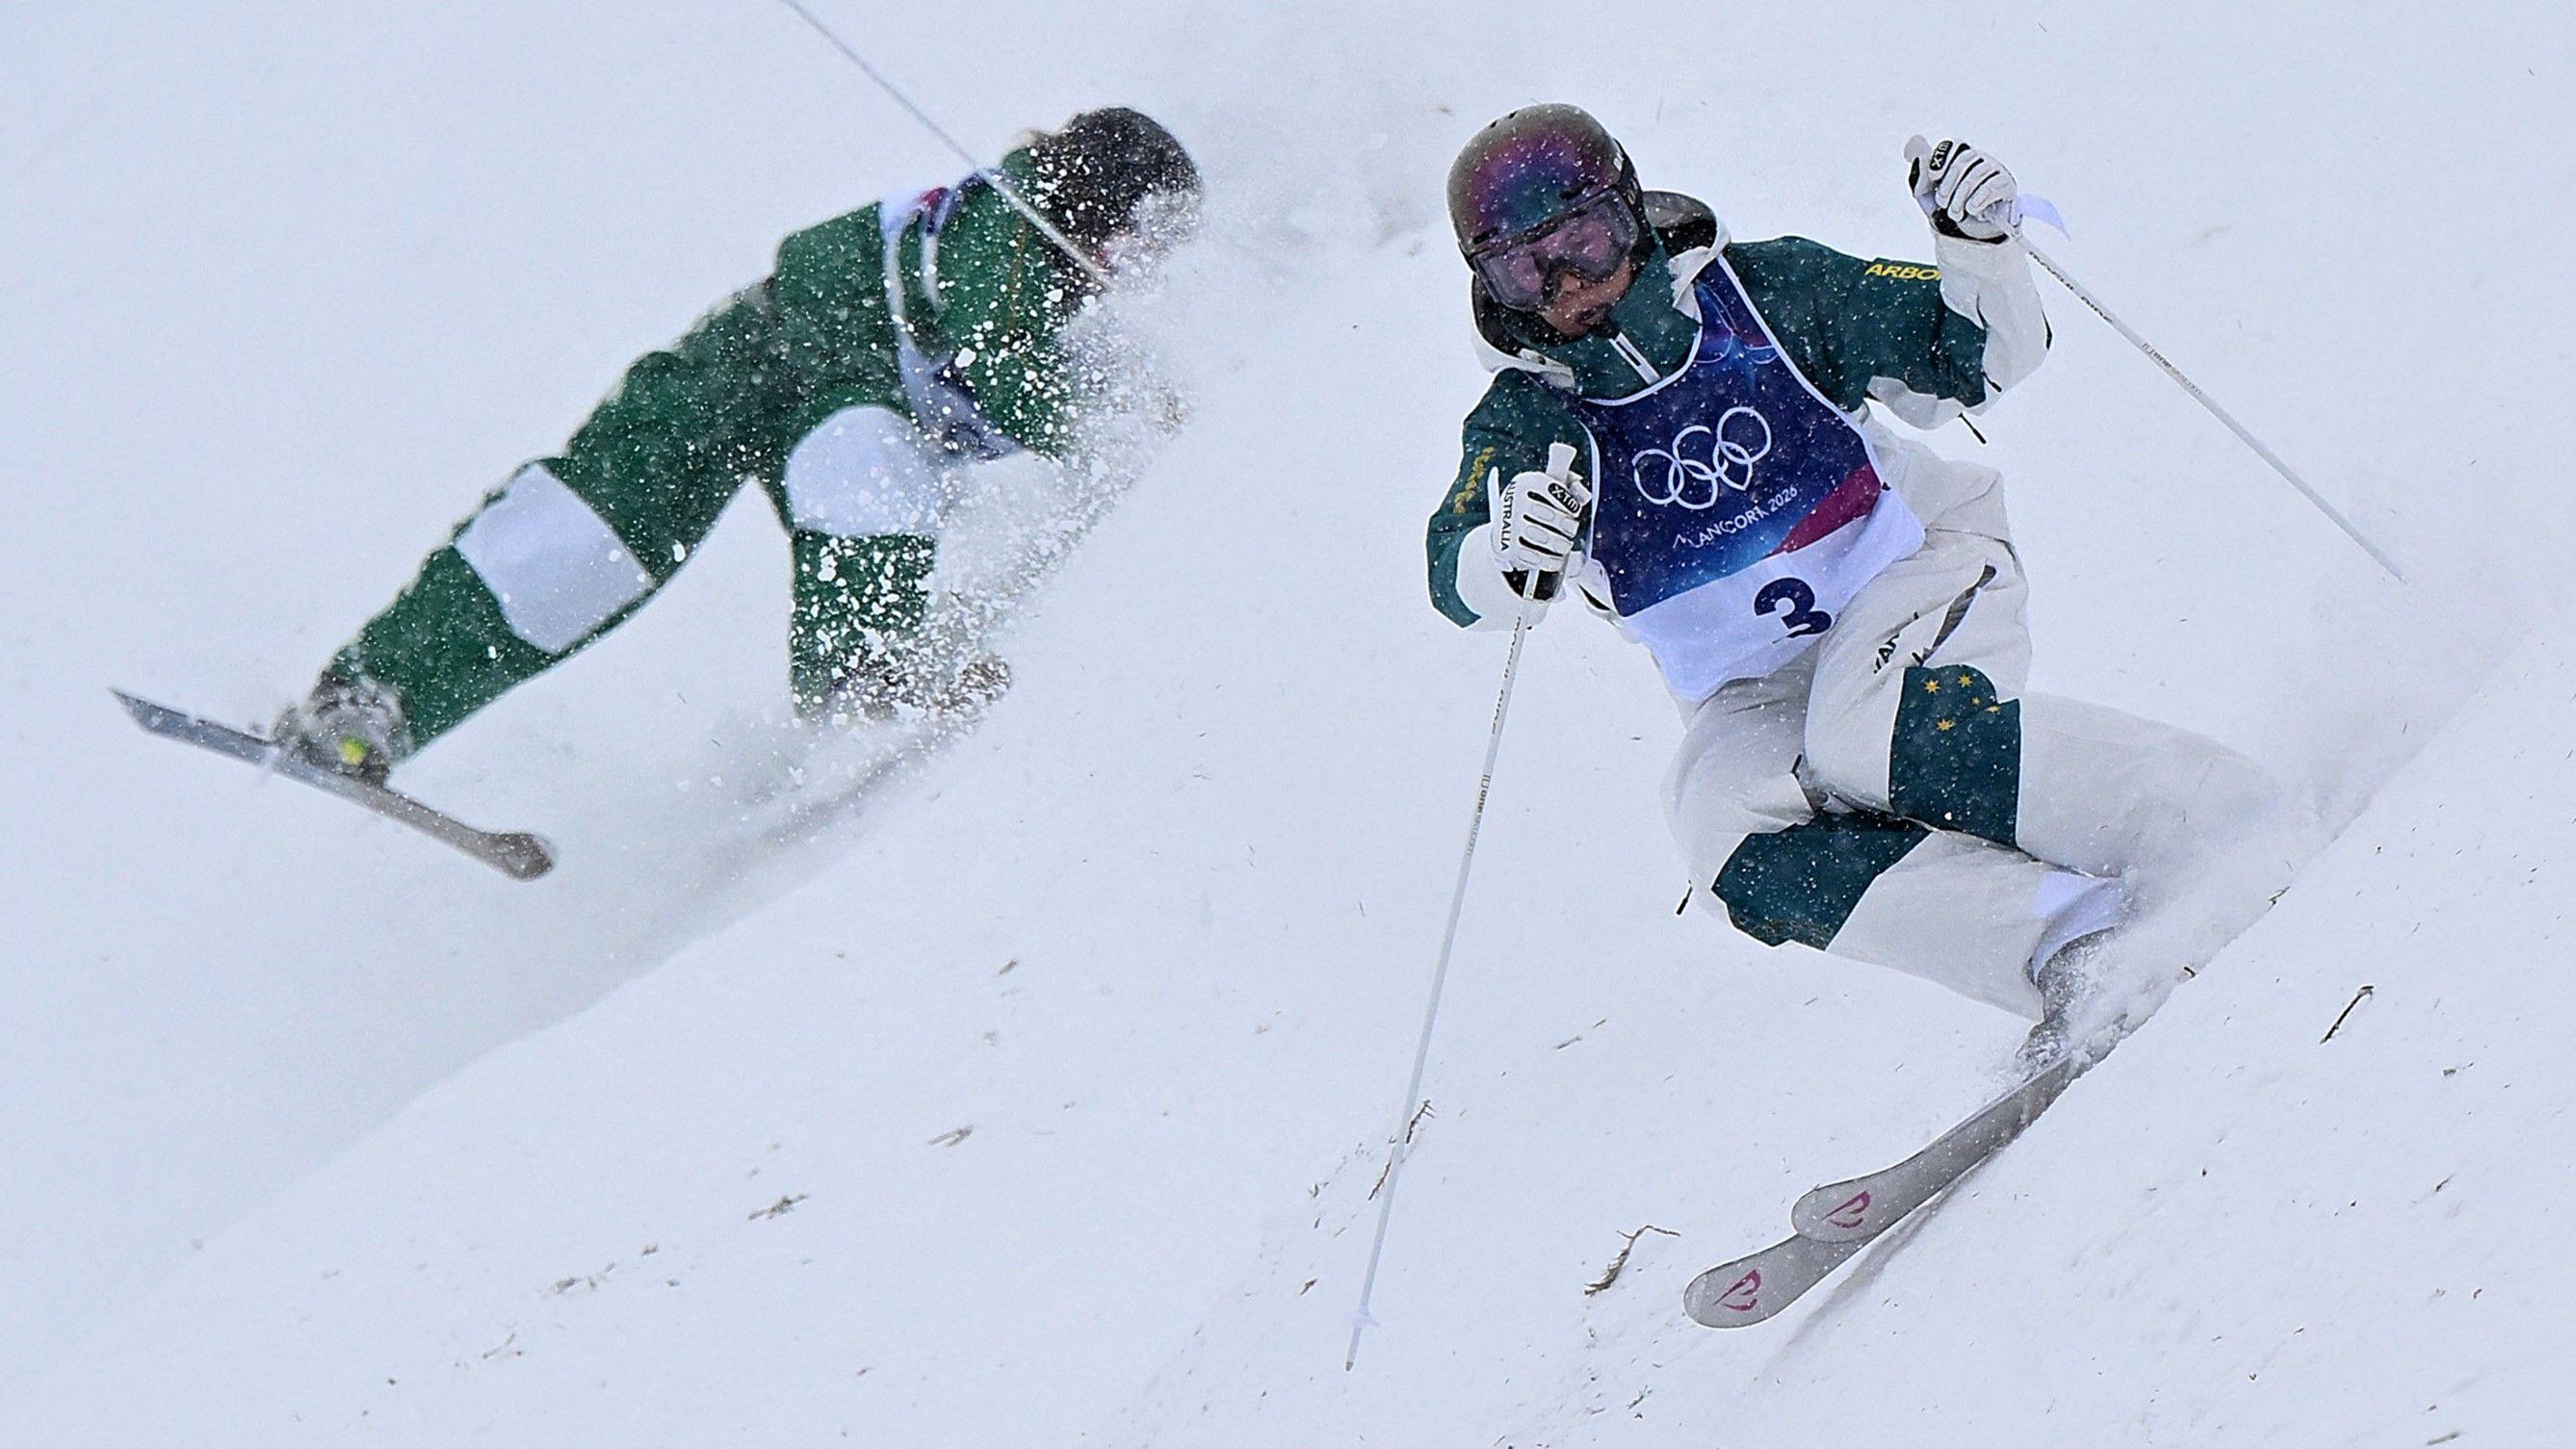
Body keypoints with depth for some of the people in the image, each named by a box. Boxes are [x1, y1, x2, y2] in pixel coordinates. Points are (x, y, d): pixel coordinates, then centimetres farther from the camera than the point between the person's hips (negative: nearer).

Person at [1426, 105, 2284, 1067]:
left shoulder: (1764, 293, -7)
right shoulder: (1525, 422, -6)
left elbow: (1979, 358, -1)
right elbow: (1460, 585, -25)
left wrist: (1979, 248, -21)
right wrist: (1510, 554, -48)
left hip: (1916, 570, -2)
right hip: (1752, 691, 2)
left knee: (1867, 736, -35)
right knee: (1726, 833, -29)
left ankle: (2237, 827, -31)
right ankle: (2070, 934, -33)